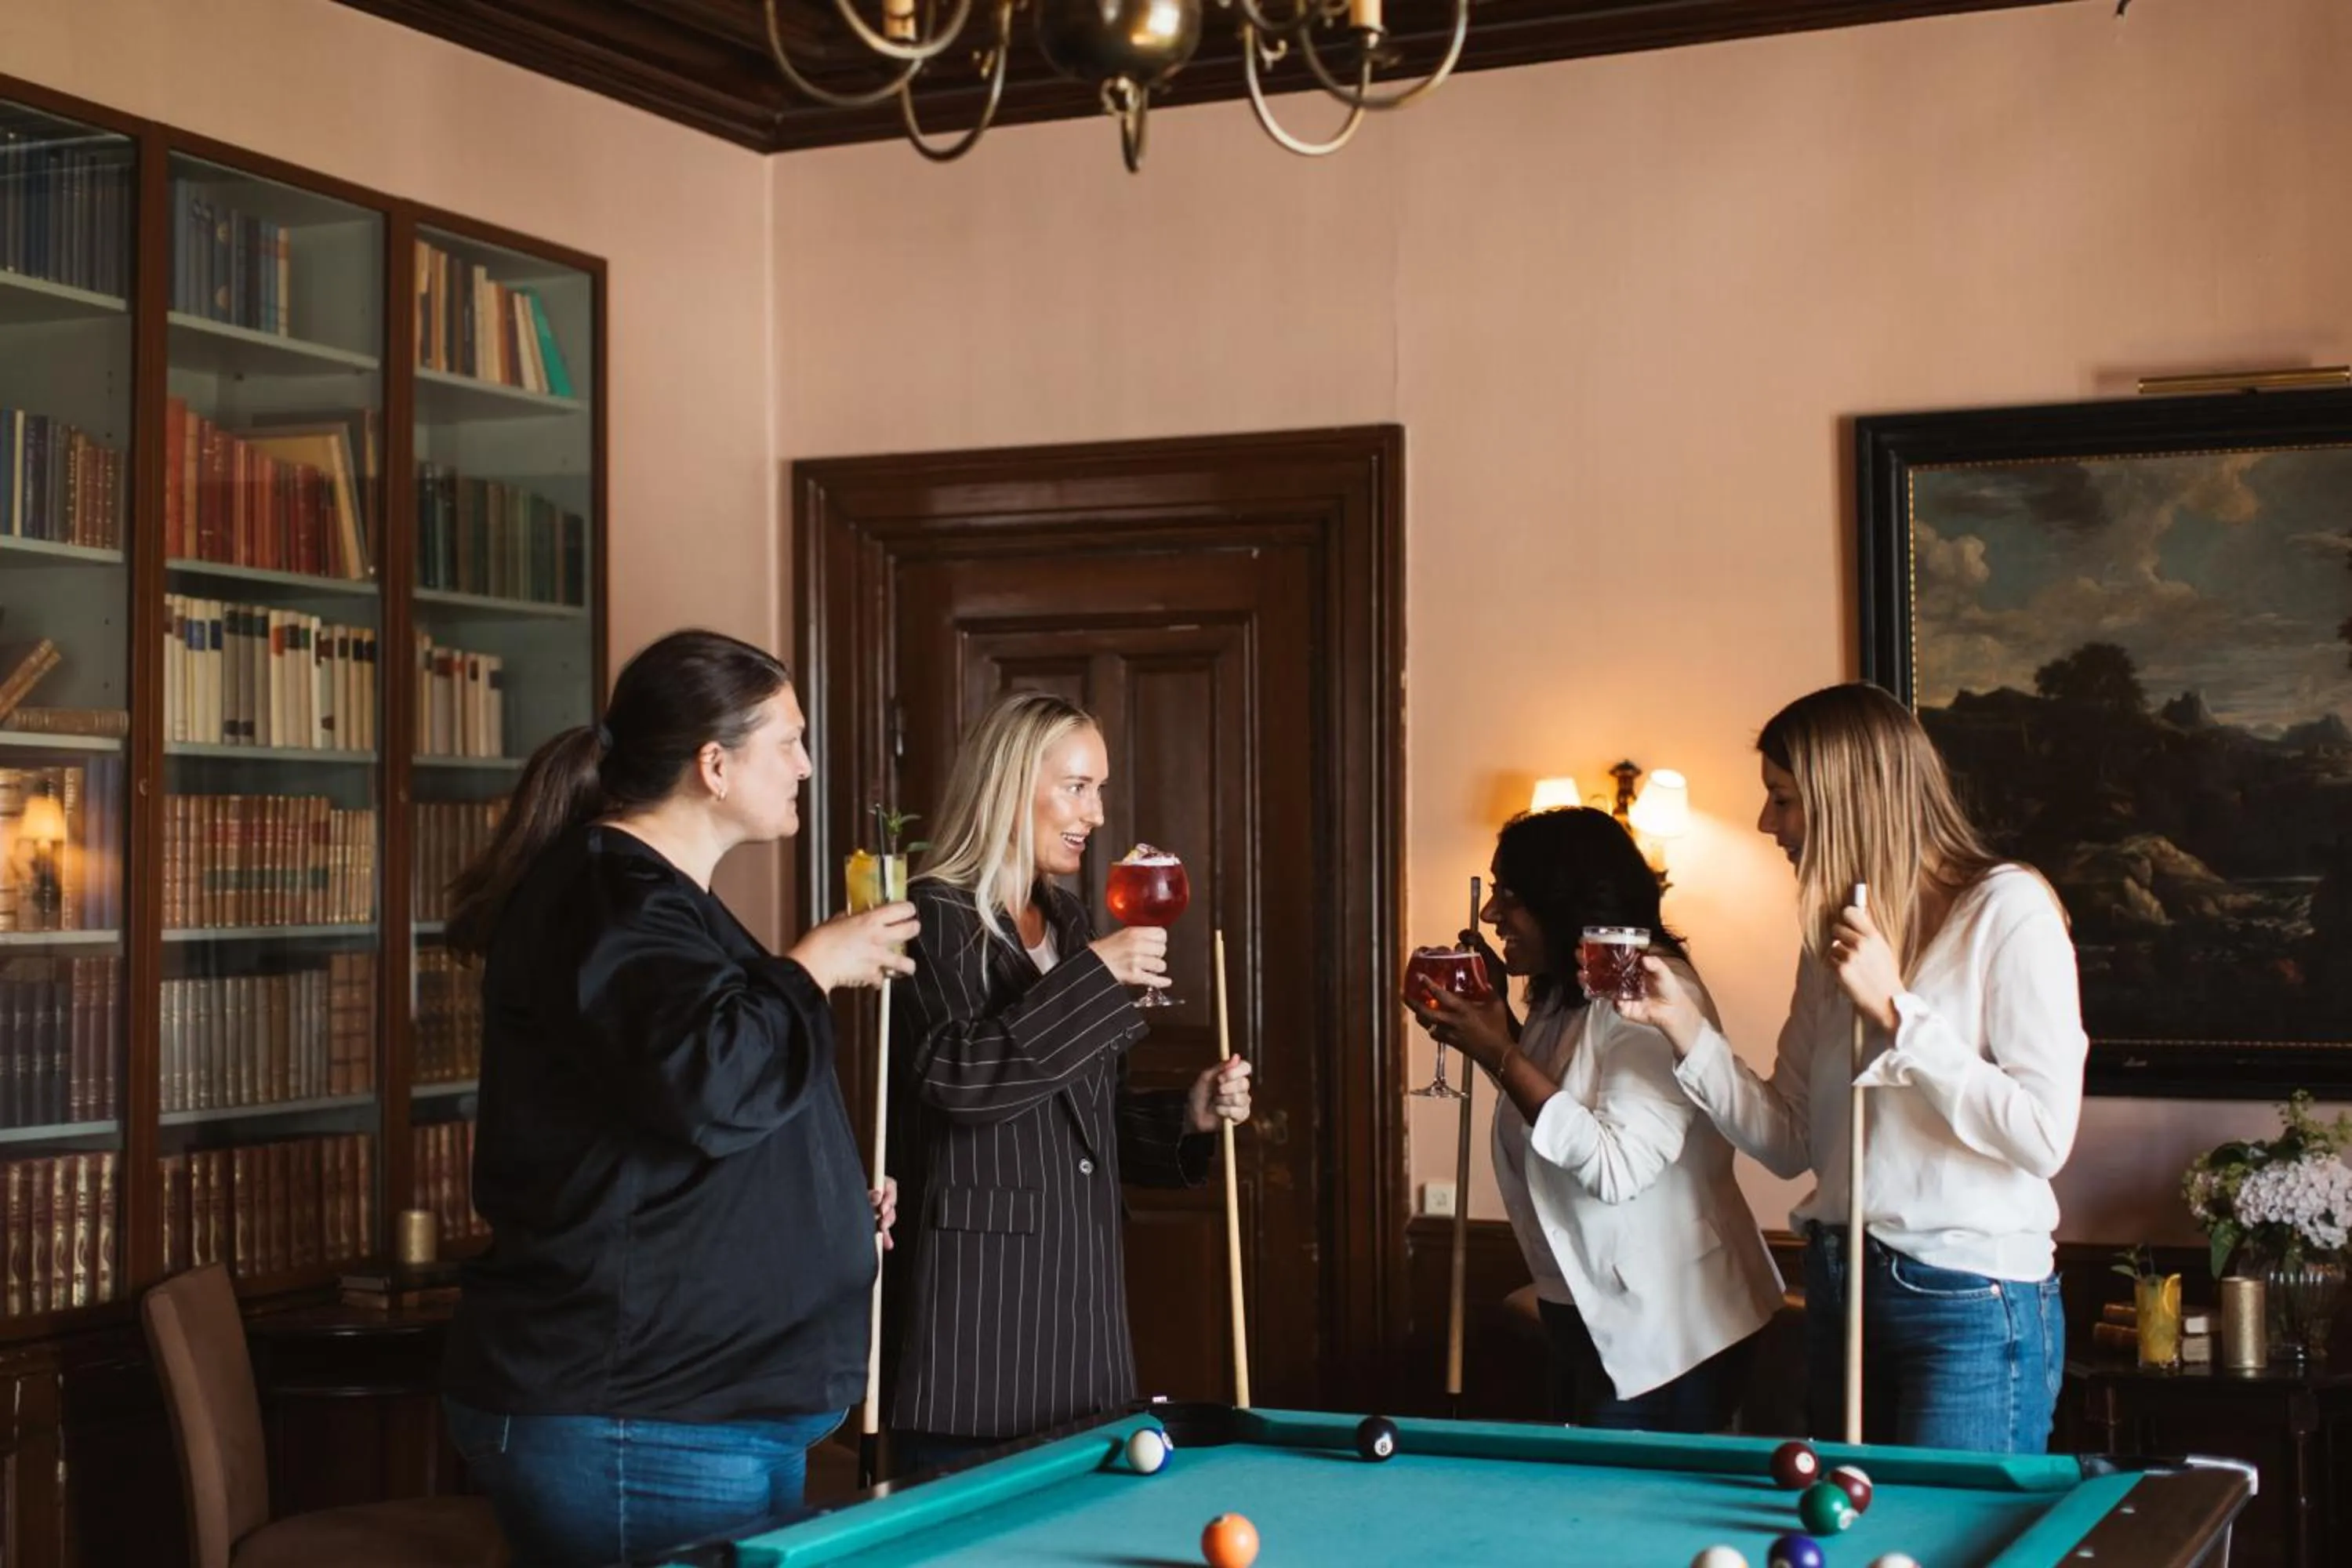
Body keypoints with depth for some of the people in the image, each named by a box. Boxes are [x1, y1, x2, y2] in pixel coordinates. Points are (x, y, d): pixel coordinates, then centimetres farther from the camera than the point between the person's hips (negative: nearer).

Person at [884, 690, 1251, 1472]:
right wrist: (1096, 974, -20)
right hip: (975, 1282, -8)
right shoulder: (935, 916, -7)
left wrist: (1187, 1116, 5)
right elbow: (957, 1077, -21)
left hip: (1080, 1274, 8)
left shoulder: (1067, 920, 17)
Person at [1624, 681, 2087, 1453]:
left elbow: (2043, 1135, -18)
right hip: (1841, 1290, 7)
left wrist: (1895, 1010, -18)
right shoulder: (1834, 935, 11)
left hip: (1973, 1305, -7)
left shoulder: (2008, 910, -10)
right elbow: (1791, 1142, 9)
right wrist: (1683, 1021, -1)